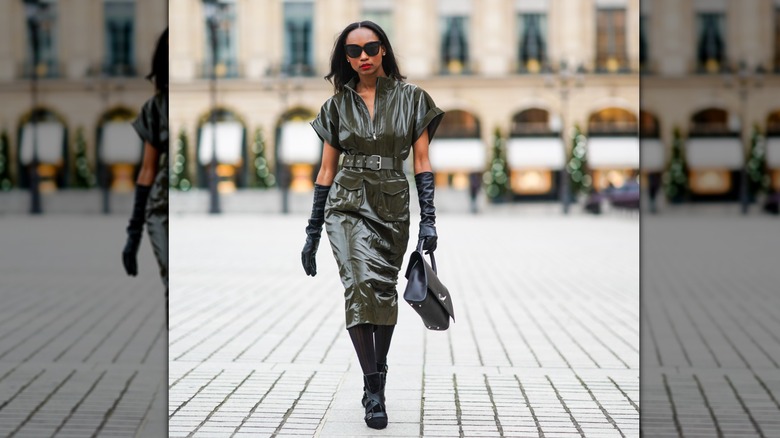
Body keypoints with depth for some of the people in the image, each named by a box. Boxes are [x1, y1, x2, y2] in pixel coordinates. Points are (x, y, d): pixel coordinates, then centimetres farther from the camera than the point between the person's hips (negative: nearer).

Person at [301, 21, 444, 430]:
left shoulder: (410, 98, 4)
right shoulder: (338, 104, 8)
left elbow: (421, 162, 2)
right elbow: (327, 169, 10)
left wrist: (428, 219, -7)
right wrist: (313, 231, 9)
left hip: (392, 207, 1)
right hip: (347, 204, -1)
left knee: (383, 293, 1)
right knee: (361, 283, -20)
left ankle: (375, 380, 20)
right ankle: (373, 389, -17)